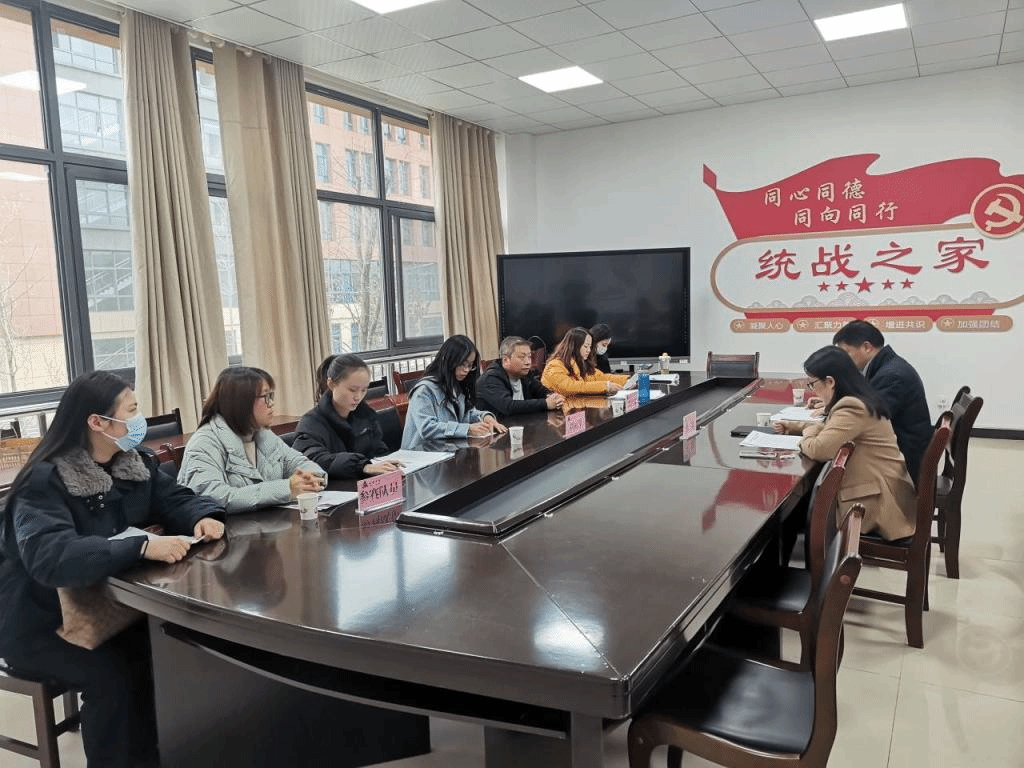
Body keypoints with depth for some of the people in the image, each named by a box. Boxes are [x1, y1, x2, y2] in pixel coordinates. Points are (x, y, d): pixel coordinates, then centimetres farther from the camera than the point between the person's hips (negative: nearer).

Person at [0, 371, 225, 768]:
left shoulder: (136, 462, -1)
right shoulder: (44, 481, -24)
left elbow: (176, 499, 2)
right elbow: (50, 557, -39)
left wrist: (203, 517, -23)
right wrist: (142, 547, -49)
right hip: (42, 623, -6)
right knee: (112, 674, -29)